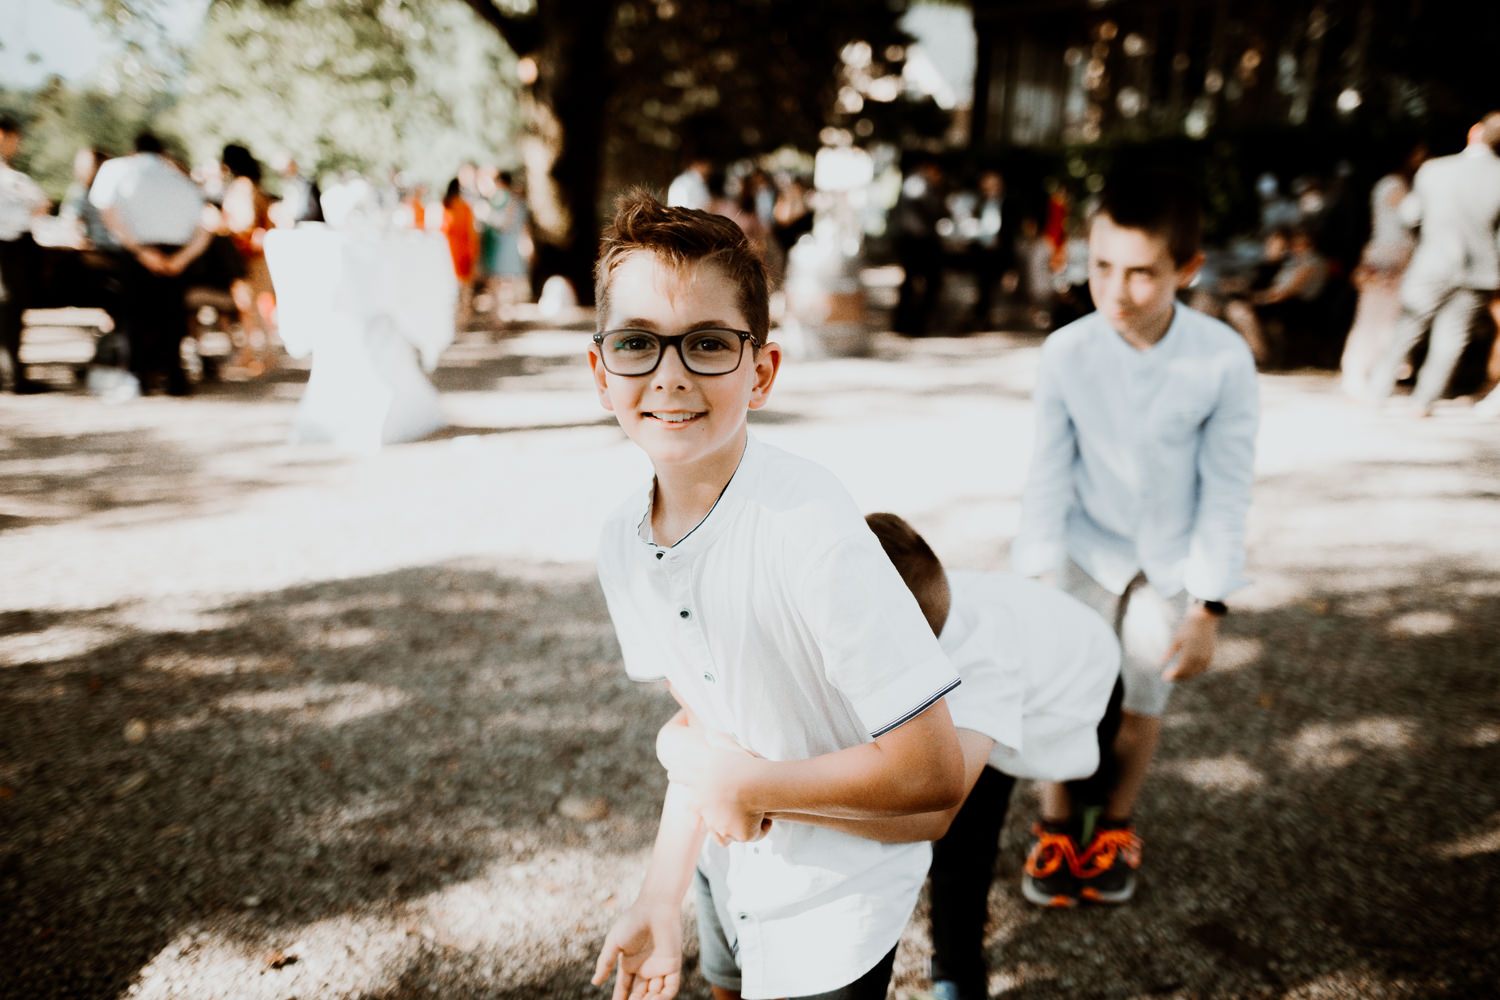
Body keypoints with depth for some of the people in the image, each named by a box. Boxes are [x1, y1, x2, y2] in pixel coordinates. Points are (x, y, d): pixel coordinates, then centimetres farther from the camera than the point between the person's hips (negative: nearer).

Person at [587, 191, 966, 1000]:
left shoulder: (809, 532, -32)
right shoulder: (623, 544, -10)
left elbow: (932, 772, -30)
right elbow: (704, 727, 1)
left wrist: (743, 785, -22)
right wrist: (660, 901, -2)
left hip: (832, 903, -6)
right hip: (731, 871, 6)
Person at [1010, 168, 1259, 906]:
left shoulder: (1224, 359, -21)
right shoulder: (1066, 352, -19)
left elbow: (1227, 489, -12)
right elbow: (1049, 475, -12)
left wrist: (1209, 605, -12)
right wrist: (1030, 582, -15)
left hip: (1174, 560, 0)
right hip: (1090, 549, 0)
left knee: (1141, 703, 10)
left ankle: (1114, 831, 34)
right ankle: (1058, 828, 26)